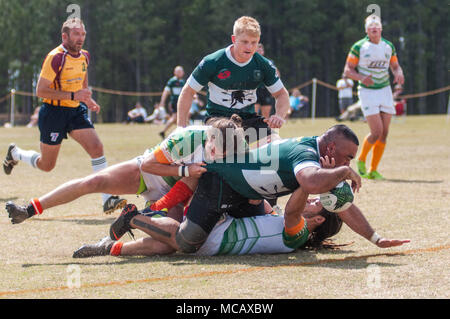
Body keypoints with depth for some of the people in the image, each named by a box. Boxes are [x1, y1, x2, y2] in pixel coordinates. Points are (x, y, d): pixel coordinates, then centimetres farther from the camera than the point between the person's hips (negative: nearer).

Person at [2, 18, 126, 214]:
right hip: (53, 112, -6)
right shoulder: (55, 58, -18)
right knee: (46, 165, 6)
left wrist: (87, 99, 6)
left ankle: (107, 199, -16)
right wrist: (73, 95, -26)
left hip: (76, 111, 6)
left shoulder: (84, 56, 5)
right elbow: (40, 90, -21)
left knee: (96, 147, -15)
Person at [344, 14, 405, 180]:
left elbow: (395, 66, 17)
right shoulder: (359, 47, -7)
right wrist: (361, 78, -23)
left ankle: (373, 170, 10)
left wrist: (398, 74, -7)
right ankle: (361, 160, 12)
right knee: (377, 132, -14)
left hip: (385, 91, 5)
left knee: (384, 134, -1)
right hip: (367, 92, -5)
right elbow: (347, 70, -5)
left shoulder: (388, 46, 6)